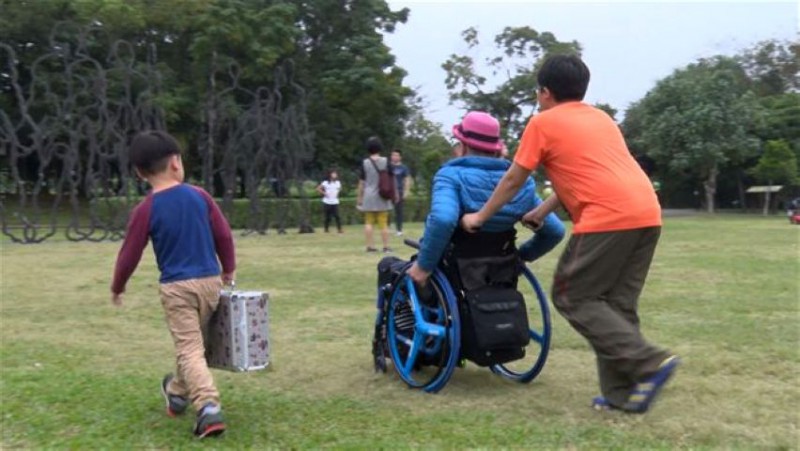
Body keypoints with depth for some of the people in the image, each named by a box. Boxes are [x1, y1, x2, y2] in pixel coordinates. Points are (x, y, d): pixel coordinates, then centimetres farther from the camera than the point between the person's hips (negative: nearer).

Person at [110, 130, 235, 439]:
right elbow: (224, 235, 4)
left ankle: (209, 408, -18)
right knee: (193, 342, 21)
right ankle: (177, 392, 40)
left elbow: (130, 254, -2)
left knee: (189, 349, -4)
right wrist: (229, 270, 19)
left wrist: (117, 288, 15)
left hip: (177, 287, -4)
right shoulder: (199, 196, -1)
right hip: (210, 281, 4)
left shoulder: (145, 210, -7)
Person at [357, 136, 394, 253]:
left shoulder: (364, 163, -2)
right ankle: (386, 247, 5)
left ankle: (370, 246, 7)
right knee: (383, 223, 4)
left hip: (368, 196, 0)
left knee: (369, 222, 8)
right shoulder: (386, 161, -2)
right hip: (382, 196, 0)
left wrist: (359, 197, 7)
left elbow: (361, 182, 0)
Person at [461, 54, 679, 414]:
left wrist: (480, 217, 25)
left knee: (574, 298, 3)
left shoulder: (543, 123, 7)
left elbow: (513, 180, 13)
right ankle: (623, 392, 14)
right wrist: (542, 211, 40)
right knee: (618, 304, 14)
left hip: (608, 218, -8)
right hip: (647, 214, 8)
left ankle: (650, 362, -6)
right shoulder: (601, 118, 27)